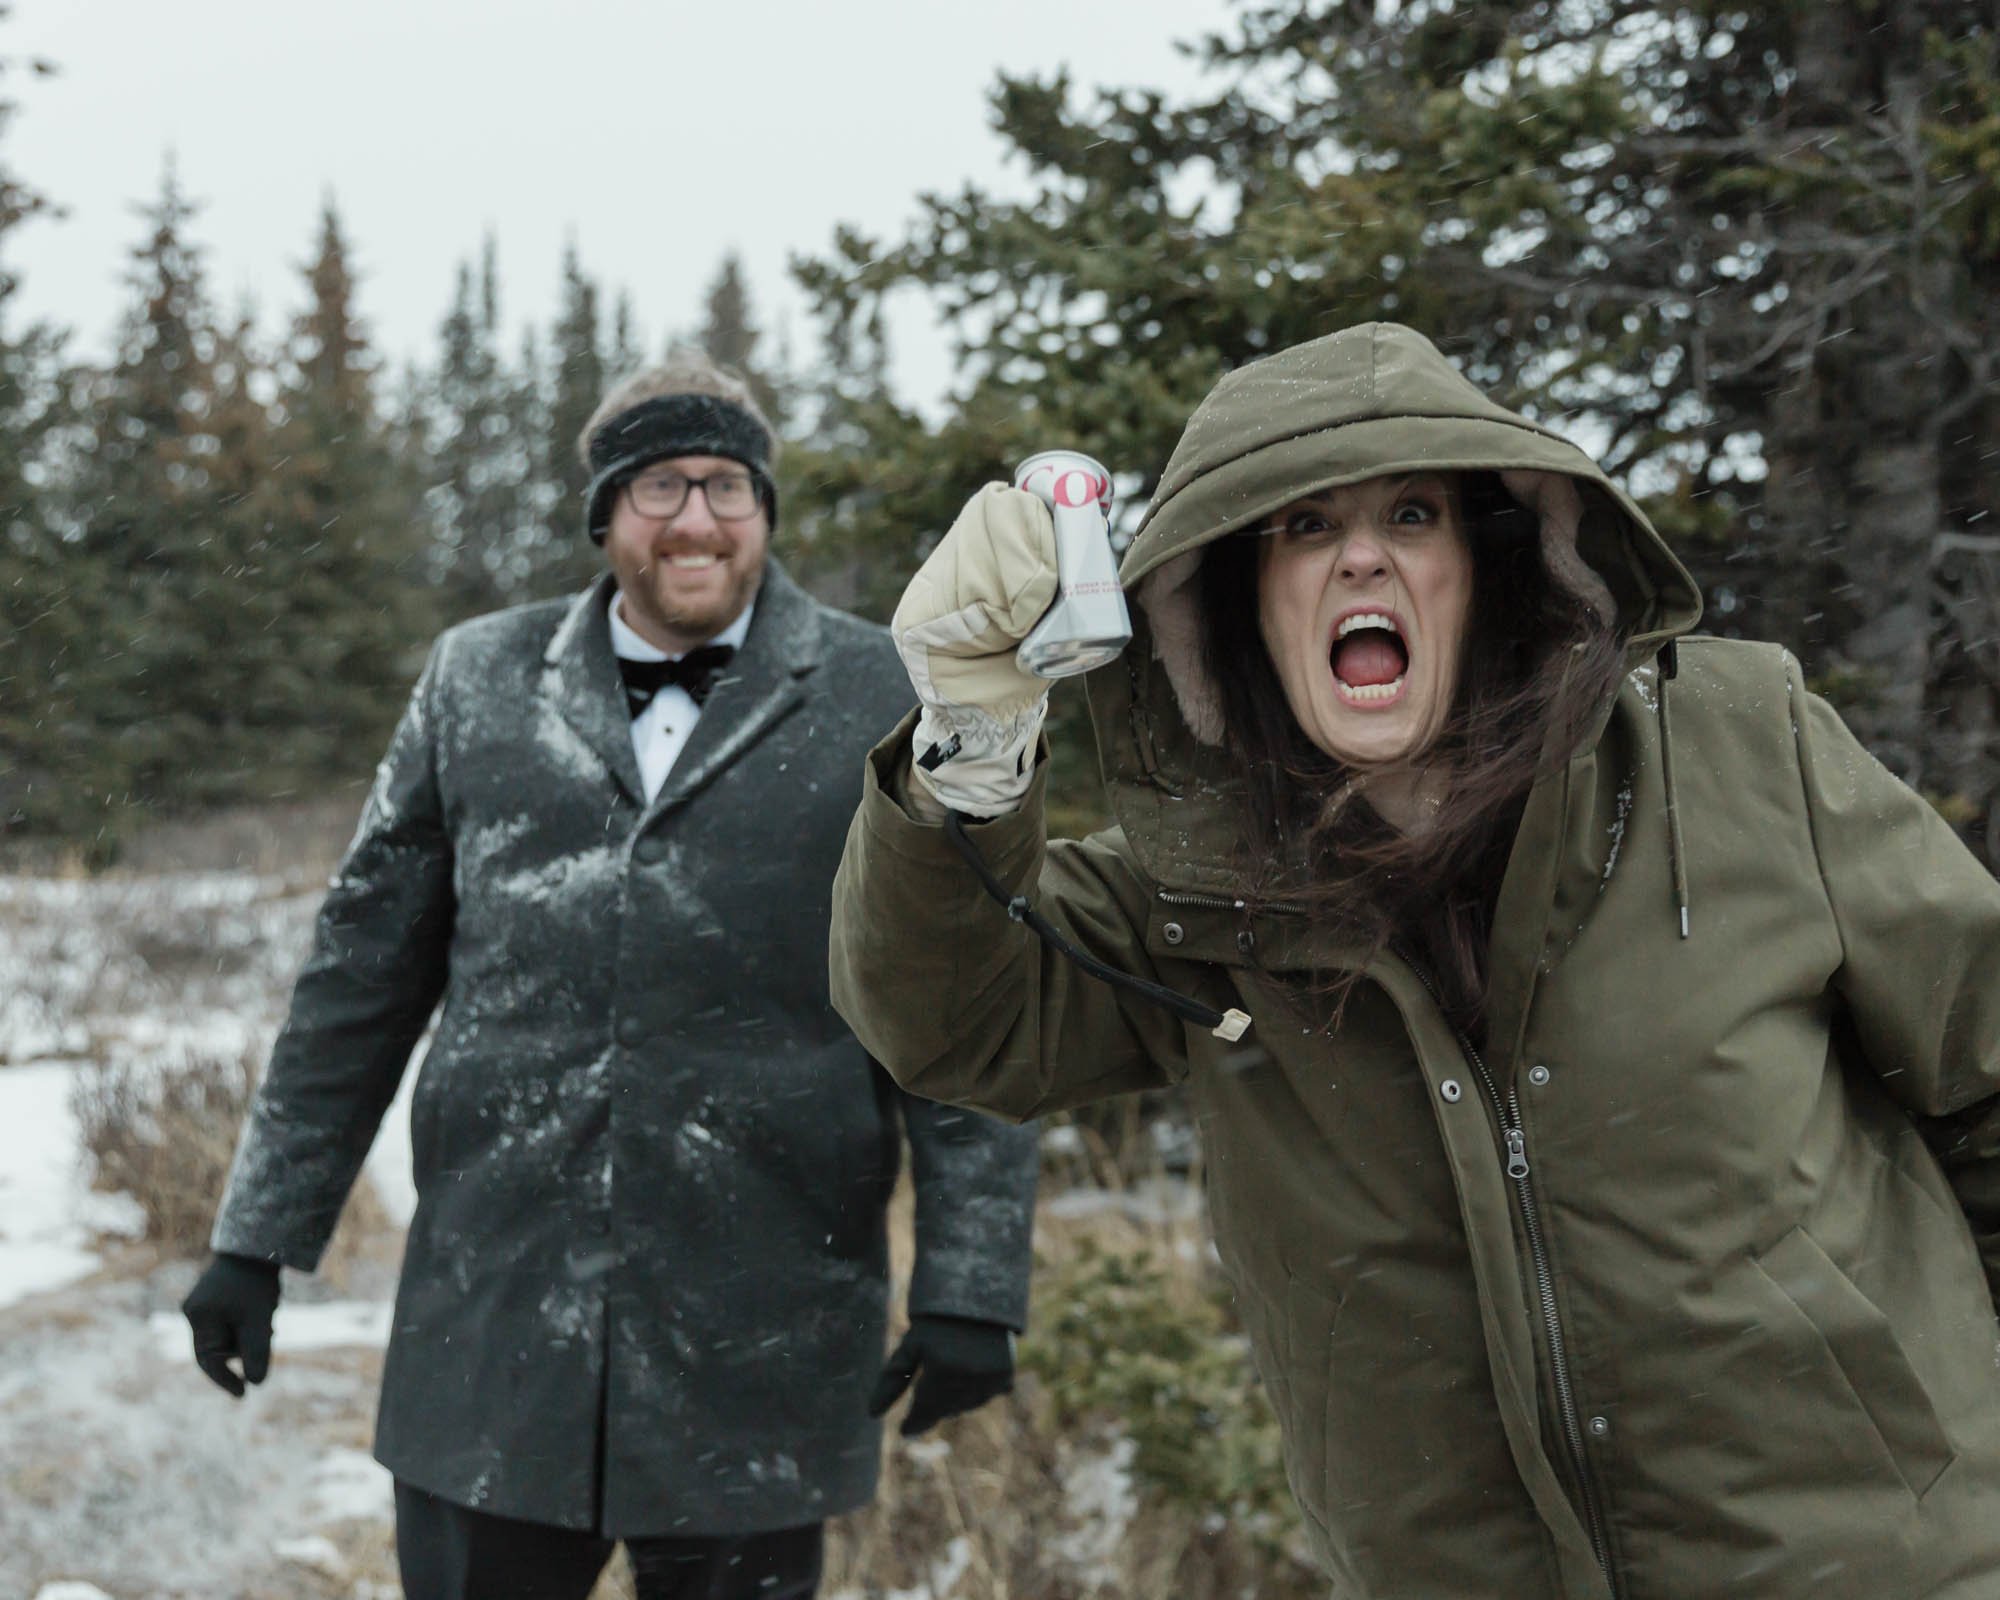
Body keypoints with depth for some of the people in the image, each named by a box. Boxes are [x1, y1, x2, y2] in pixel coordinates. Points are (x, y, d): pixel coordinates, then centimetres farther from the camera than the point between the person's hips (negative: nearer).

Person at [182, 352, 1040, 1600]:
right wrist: (260, 1237, 9)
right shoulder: (479, 685, 8)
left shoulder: (883, 707, 1)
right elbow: (363, 973, 11)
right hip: (494, 1332, 2)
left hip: (759, 1348, -1)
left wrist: (970, 1285, -6)